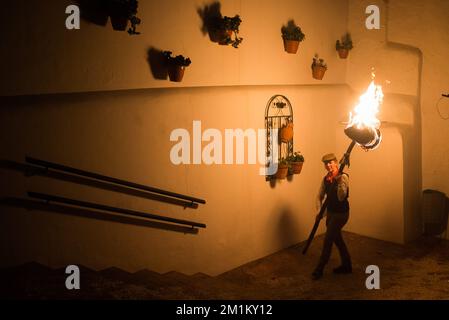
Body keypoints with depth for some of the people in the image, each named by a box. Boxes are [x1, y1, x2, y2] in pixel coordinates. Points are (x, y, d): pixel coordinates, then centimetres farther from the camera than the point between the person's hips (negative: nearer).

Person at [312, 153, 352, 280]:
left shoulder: (343, 177, -17)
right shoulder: (326, 179, 4)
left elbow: (341, 197, -27)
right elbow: (320, 196, 7)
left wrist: (339, 182, -39)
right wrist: (319, 211, -8)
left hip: (341, 213, -8)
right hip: (330, 213, 8)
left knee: (328, 240, -6)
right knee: (337, 239, 17)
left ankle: (319, 269, 4)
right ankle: (346, 266, 33)